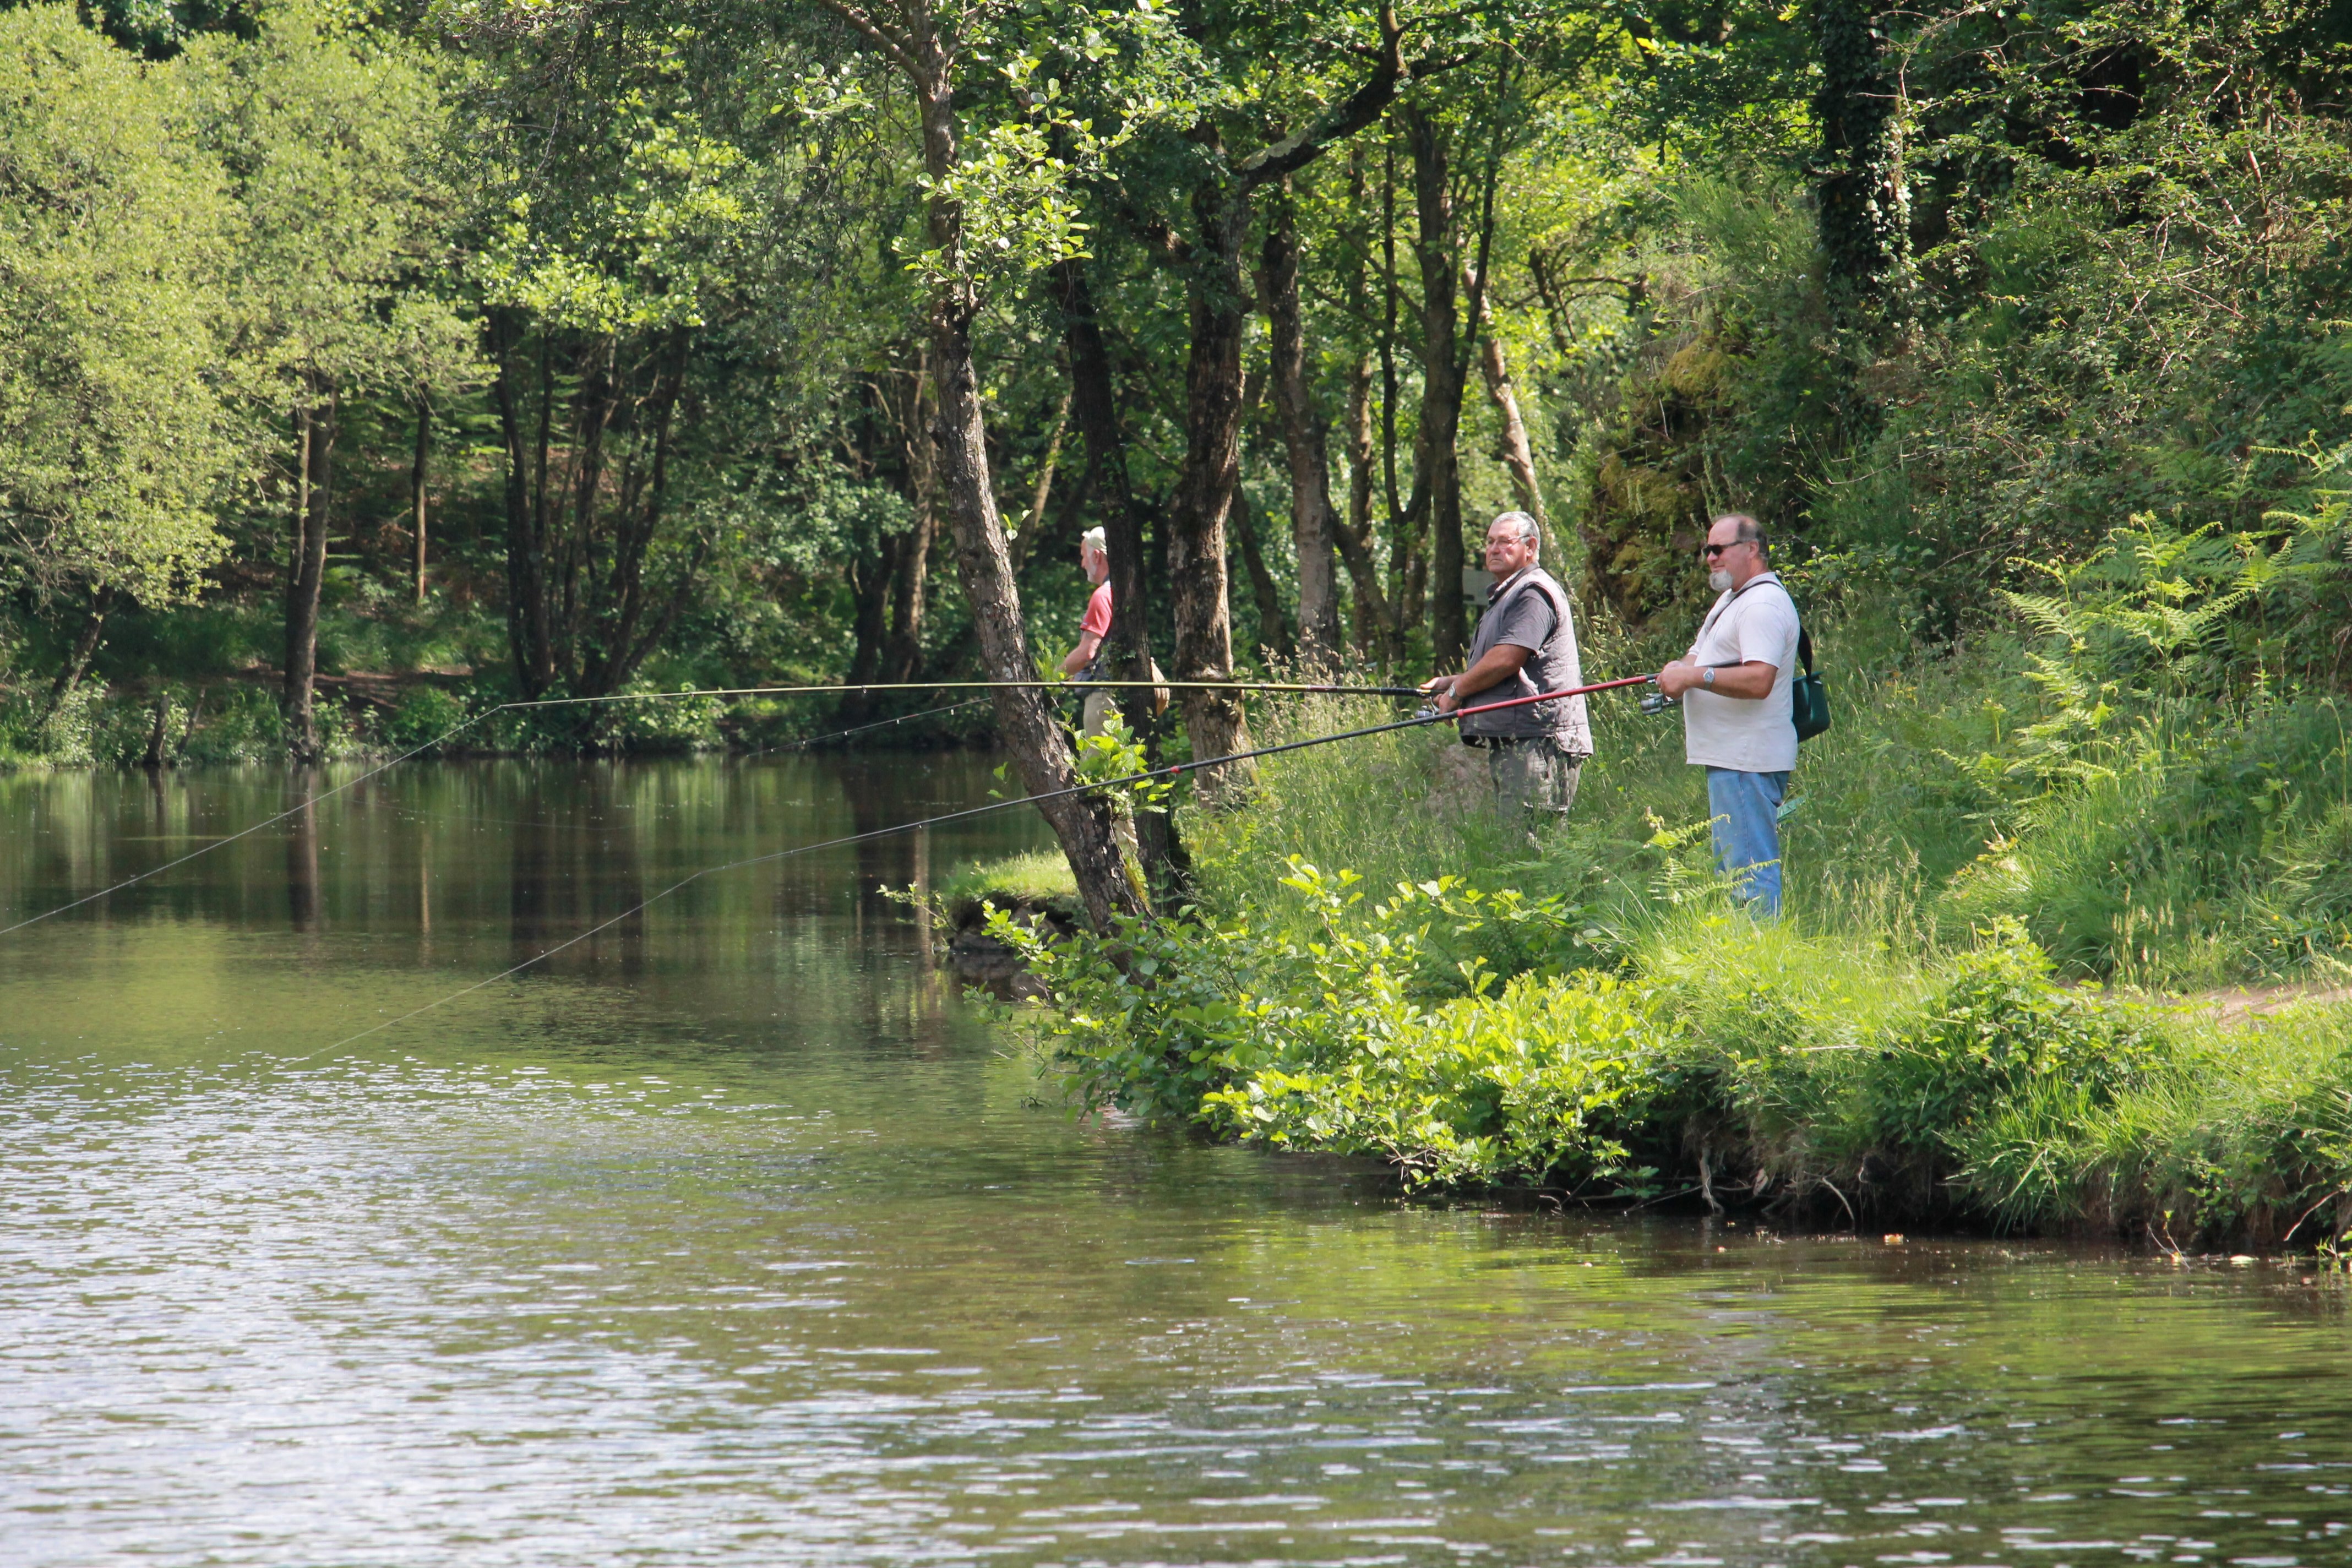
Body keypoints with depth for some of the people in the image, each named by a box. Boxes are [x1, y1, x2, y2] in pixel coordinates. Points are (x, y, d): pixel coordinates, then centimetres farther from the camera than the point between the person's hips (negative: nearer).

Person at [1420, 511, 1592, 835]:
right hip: (1508, 741, 11)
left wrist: (1456, 690, -6)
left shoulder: (1533, 593, -10)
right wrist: (1448, 683, 19)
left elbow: (1506, 661, -20)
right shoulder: (1505, 596, 25)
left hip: (1535, 741, -11)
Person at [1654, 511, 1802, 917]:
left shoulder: (1764, 605, -15)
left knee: (1749, 867, -13)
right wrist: (1681, 670, 6)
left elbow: (1759, 680, -27)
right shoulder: (1732, 598, 21)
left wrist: (1695, 675, -22)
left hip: (1746, 761, -11)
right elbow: (1705, 656, 29)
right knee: (1733, 867, 13)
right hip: (1729, 757, 11)